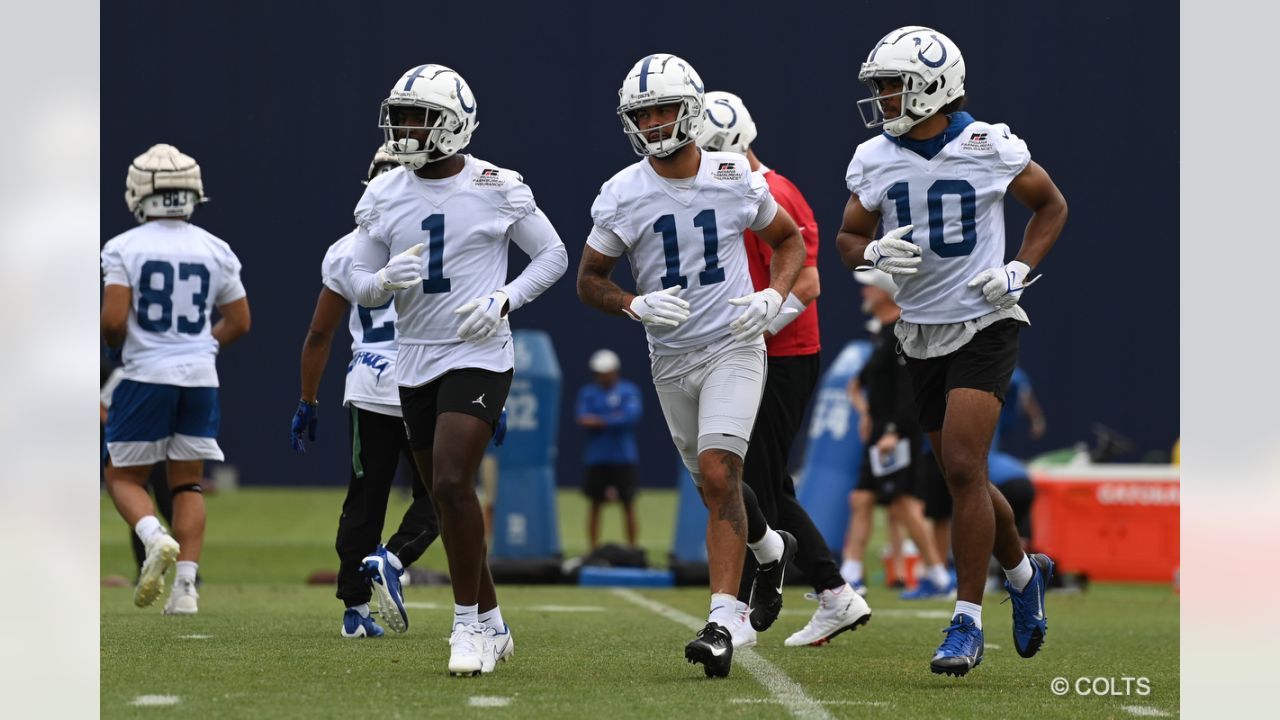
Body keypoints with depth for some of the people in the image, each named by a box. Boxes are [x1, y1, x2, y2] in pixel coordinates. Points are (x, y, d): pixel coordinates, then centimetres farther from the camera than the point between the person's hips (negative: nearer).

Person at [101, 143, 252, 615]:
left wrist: (118, 346, 8)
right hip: (200, 379, 3)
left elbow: (113, 320, -14)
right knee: (188, 483, 12)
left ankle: (155, 537, -18)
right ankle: (185, 584, 1)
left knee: (124, 476, 11)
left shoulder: (123, 248, -8)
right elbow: (239, 322, 8)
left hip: (145, 377, -3)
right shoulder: (215, 251, 4)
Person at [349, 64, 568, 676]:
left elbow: (552, 256, 2)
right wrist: (386, 281, -15)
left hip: (478, 356, -5)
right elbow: (359, 282, 8)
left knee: (452, 485, -20)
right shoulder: (383, 196, 5)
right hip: (415, 364, 5)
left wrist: (503, 300, -13)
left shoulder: (497, 188, -6)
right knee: (447, 500, 10)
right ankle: (492, 626, 24)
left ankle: (469, 622, -10)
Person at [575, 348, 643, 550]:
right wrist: (614, 419, -15)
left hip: (624, 458, -1)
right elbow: (583, 420, -5)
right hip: (597, 458, 1)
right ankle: (592, 547, 9)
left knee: (628, 503, 1)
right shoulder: (587, 393, 7)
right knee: (595, 503, 4)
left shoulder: (629, 391, 2)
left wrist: (601, 421, -13)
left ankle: (632, 547, 7)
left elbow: (631, 416, -12)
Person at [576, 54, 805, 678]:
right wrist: (637, 306, -17)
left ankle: (725, 620, -22)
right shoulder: (621, 196, -7)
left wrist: (774, 295, -8)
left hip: (734, 347, -3)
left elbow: (790, 240, 10)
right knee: (714, 482, 17)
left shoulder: (735, 179, -7)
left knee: (718, 474, -19)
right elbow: (589, 279, 2)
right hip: (671, 359, 3)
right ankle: (770, 549, 49)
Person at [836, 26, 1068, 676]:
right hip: (921, 333, 5)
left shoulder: (987, 148, -10)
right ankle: (1023, 572, 39)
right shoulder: (875, 160, 1)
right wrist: (874, 253, -12)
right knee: (963, 477, 13)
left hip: (982, 326, -5)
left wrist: (1020, 270, -9)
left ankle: (967, 624, -13)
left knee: (963, 467, -17)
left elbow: (1051, 205, 6)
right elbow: (848, 239, 11)